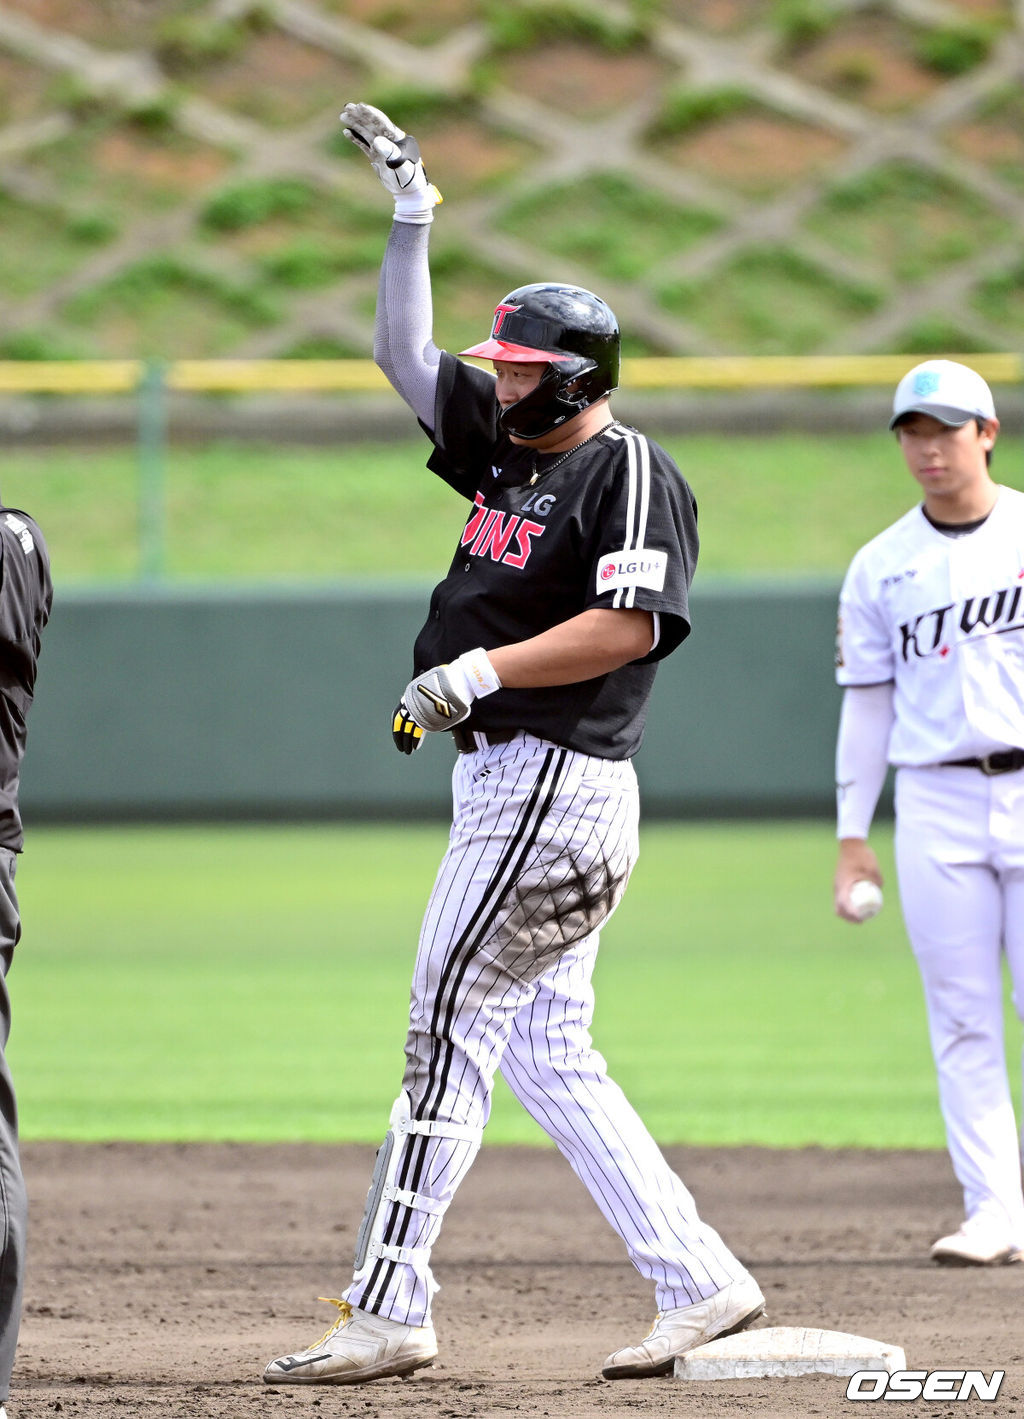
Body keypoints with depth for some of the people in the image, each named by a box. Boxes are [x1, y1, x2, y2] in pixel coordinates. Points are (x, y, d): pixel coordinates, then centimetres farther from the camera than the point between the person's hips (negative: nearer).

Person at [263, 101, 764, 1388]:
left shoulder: (629, 472, -10)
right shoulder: (504, 442, 16)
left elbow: (626, 624, -22)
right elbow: (404, 353, 24)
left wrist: (480, 670, -23)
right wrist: (411, 214, 17)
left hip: (555, 786, -9)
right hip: (501, 782, 9)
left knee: (449, 1030, -10)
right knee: (547, 1054, 9)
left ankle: (388, 1310, -10)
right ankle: (699, 1283, 10)